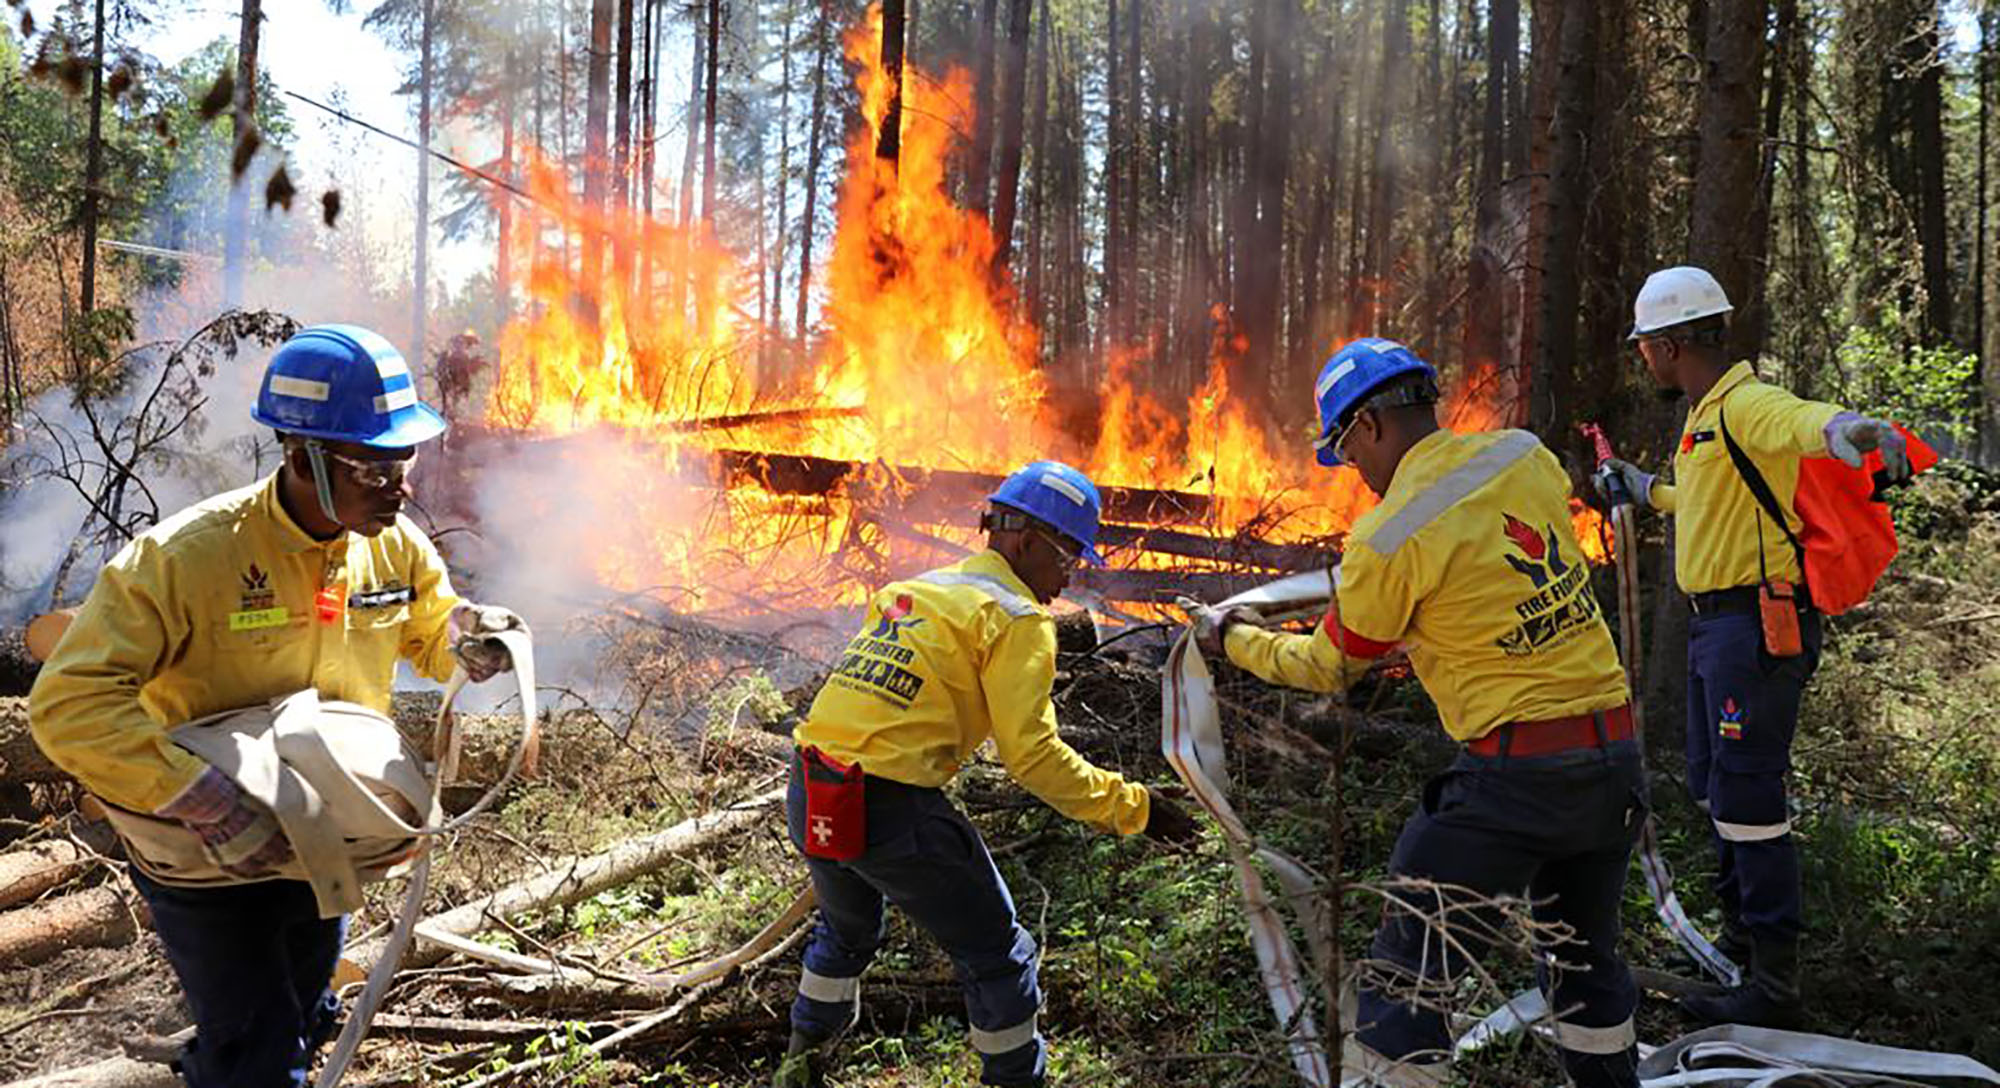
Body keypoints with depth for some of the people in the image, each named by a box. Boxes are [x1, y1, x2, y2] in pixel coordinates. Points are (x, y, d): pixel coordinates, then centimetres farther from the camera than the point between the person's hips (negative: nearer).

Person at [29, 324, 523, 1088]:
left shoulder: (395, 546, -11)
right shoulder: (183, 557, -28)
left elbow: (427, 637, 7)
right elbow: (70, 702, -31)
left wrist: (464, 635, -19)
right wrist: (206, 803, -40)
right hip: (206, 861, -6)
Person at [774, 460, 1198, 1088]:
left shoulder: (910, 590, 18)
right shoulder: (1017, 618, -5)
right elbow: (1031, 755, -12)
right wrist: (1131, 807, -6)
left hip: (809, 796, 8)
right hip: (892, 809, -8)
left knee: (847, 931, 34)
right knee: (996, 958, 11)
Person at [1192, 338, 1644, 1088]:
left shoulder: (1388, 538, -14)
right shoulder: (1528, 457, 2)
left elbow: (1329, 668, 1)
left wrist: (1232, 640, 17)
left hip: (1515, 772, -7)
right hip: (1617, 757, 7)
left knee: (1407, 976, 3)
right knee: (1585, 954, 25)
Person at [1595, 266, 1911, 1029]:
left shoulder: (1746, 405, -17)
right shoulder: (1704, 416, 16)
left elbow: (1806, 421, -41)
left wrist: (1854, 430, -63)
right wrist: (1642, 488, 50)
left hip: (1756, 624, -11)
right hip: (1715, 623, 11)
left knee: (1746, 794, -9)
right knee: (1714, 787, 20)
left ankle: (1775, 986, -2)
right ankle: (1741, 936, 38)